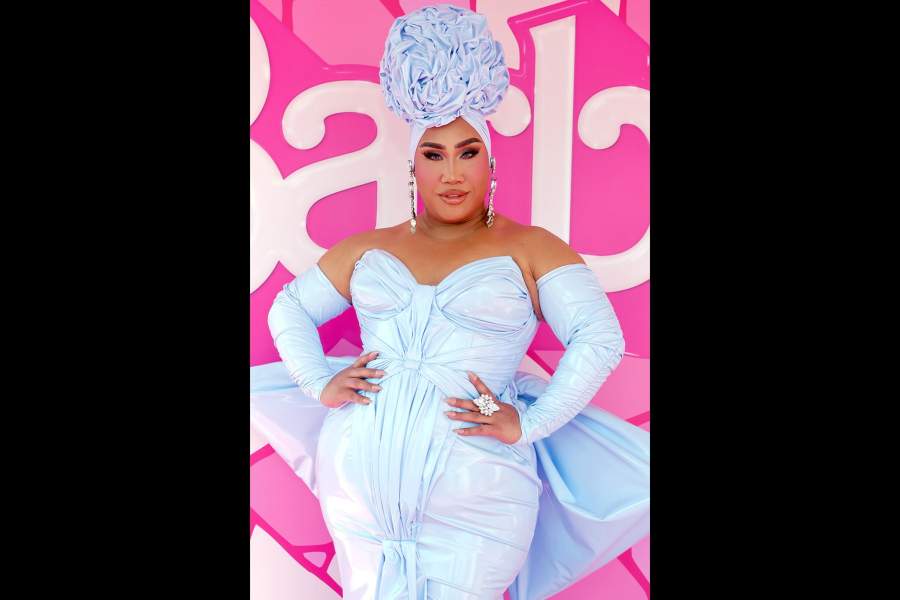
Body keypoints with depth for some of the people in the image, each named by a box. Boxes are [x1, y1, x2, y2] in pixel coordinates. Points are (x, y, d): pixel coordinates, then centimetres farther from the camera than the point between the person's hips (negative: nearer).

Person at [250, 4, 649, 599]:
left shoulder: (531, 249, 0)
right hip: (357, 487, 4)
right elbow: (289, 309, 16)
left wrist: (528, 424, -17)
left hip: (474, 502, -3)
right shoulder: (367, 250, 12)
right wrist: (320, 384, 0)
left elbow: (601, 338, -9)